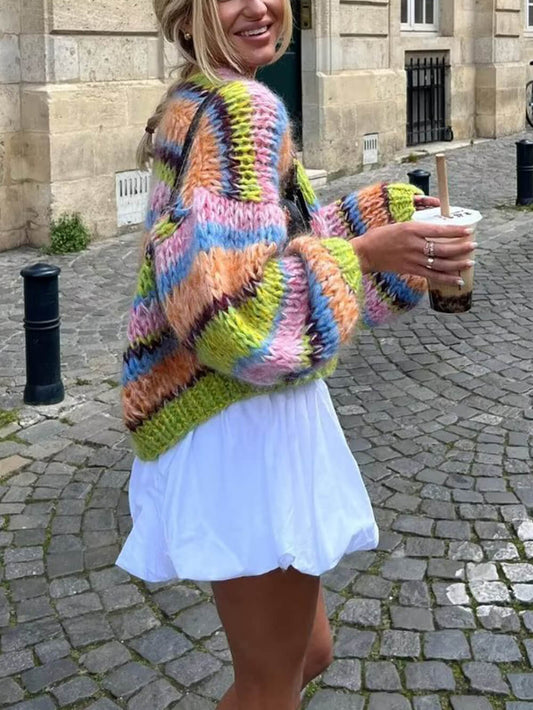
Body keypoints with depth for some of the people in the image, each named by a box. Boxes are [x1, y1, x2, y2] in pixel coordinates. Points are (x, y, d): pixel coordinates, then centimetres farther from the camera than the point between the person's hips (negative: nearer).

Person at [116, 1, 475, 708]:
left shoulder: (193, 105, 12)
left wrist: (379, 213, 15)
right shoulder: (242, 108, -19)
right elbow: (226, 307, -29)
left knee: (308, 651, 25)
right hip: (244, 422, -10)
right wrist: (366, 253, -22)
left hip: (237, 413, 10)